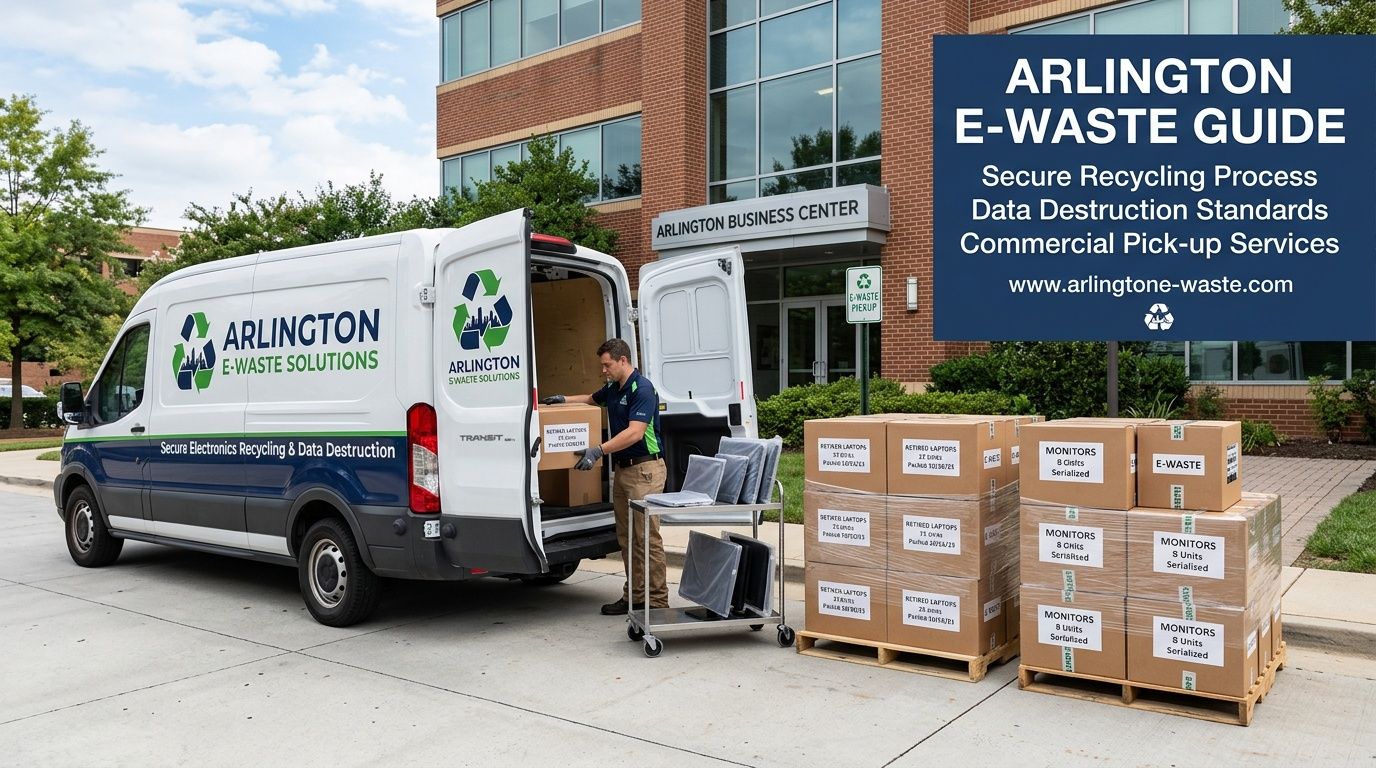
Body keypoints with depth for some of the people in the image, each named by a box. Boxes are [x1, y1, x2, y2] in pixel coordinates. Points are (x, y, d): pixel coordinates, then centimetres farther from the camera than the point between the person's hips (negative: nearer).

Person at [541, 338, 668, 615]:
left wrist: (599, 450, -31)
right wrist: (564, 399, 18)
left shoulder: (642, 389, -15)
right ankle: (634, 595, 17)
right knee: (626, 537, 11)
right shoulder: (612, 389, 13)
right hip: (621, 468, 9)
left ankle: (658, 600, -2)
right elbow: (591, 399, 35)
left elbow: (635, 432, -25)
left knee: (647, 536, -7)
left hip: (644, 469, -9)